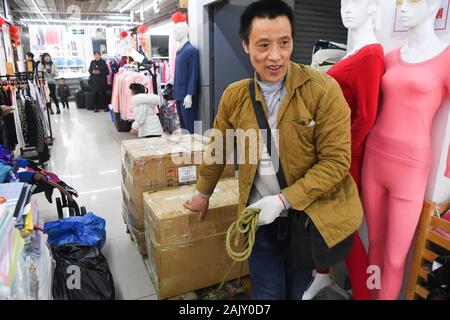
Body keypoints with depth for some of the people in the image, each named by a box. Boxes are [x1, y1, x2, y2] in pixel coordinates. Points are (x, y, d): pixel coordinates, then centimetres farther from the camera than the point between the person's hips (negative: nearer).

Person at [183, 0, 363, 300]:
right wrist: (203, 193, 19)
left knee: (300, 291, 20)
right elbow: (218, 149, 10)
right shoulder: (234, 96, -3)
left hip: (310, 215, -2)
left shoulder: (323, 89, -15)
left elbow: (336, 161, -15)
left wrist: (283, 200, -20)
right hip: (261, 217, 2)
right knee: (267, 293, 16)